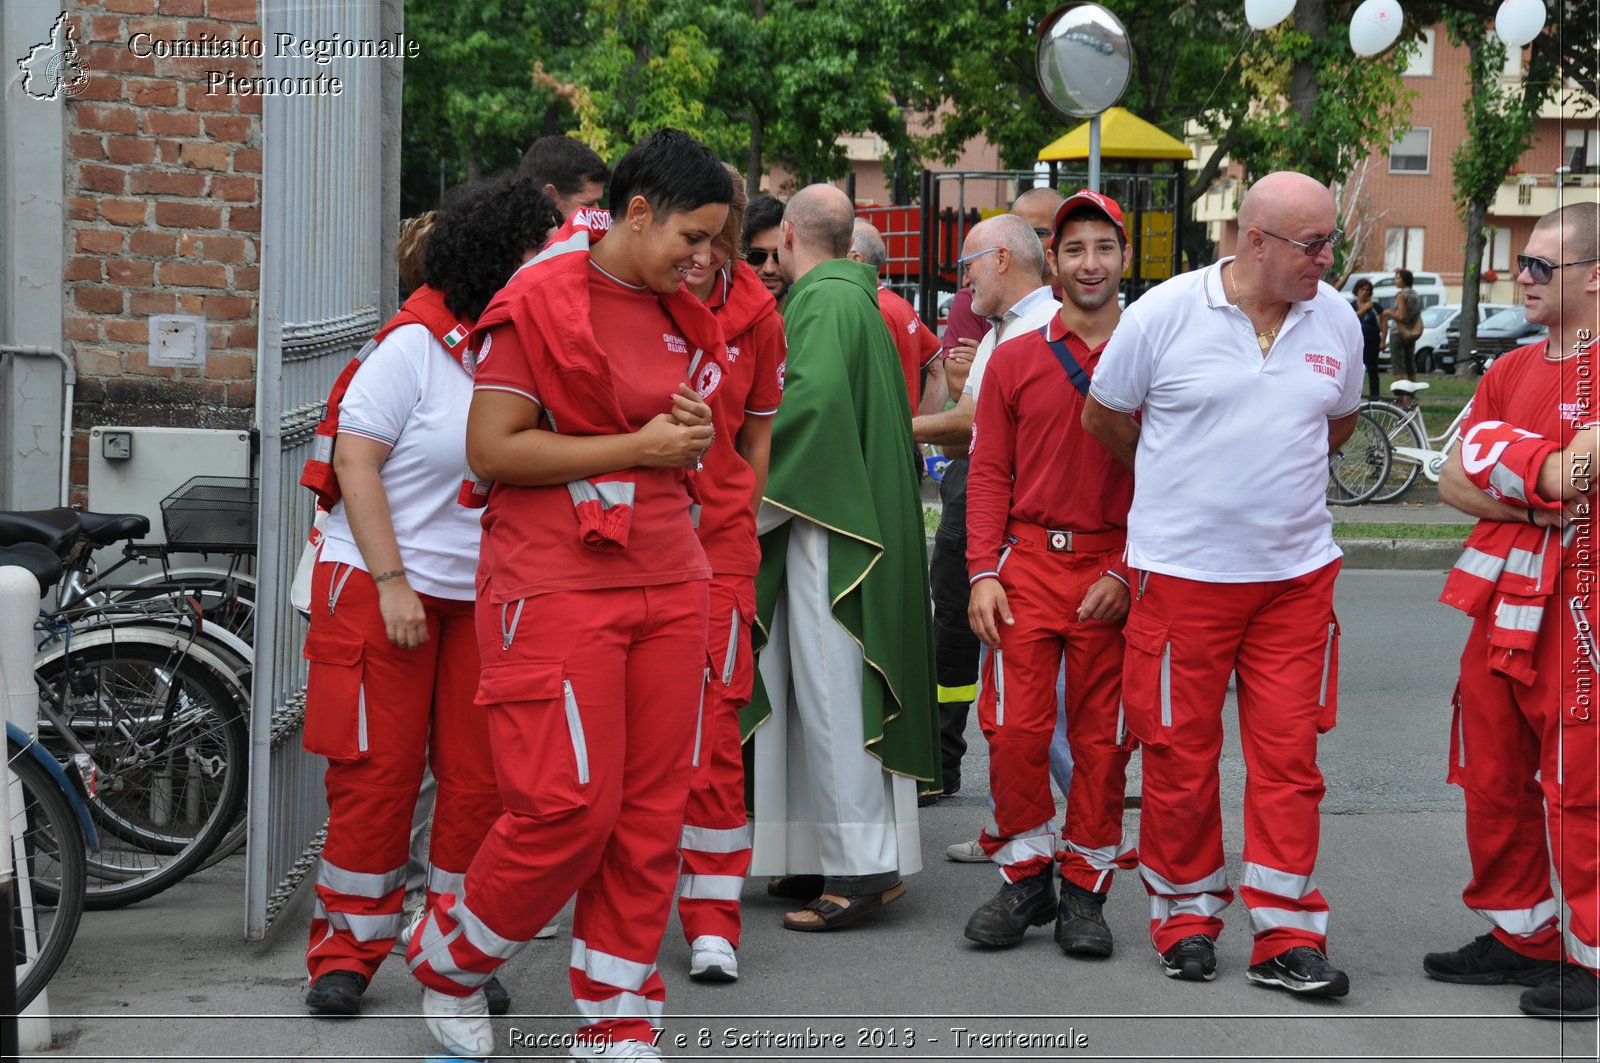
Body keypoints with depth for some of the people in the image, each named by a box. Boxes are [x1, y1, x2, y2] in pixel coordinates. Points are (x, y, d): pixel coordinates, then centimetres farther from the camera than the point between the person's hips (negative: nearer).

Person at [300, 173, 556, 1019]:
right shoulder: (415, 345, -9)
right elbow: (355, 460, -11)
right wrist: (393, 581, -15)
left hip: (489, 598, 5)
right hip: (386, 587, -5)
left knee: (481, 777, 3)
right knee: (378, 768, -2)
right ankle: (344, 954, 10)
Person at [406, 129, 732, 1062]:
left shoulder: (679, 317, 16)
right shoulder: (544, 302, -7)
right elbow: (493, 449, -13)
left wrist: (695, 433, 4)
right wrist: (638, 446, -13)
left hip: (669, 584, 7)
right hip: (561, 588, -7)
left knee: (652, 811, 5)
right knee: (569, 808, -10)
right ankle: (451, 961, 15)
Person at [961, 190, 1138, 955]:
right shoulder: (1014, 359, 7)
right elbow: (989, 472, 6)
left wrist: (1127, 573, -8)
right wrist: (983, 572, -4)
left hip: (1113, 570, -1)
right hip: (1028, 561, 1)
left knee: (1101, 735, 3)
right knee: (1014, 727, -4)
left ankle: (1085, 891, 14)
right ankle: (1026, 877, 13)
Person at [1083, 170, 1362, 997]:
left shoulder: (1336, 321, 4)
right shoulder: (1165, 313, -7)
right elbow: (1104, 417, 6)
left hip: (1296, 572, 3)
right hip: (1183, 570, -3)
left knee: (1289, 755, 1)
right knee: (1180, 752, 4)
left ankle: (1286, 936, 7)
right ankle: (1186, 914, 21)